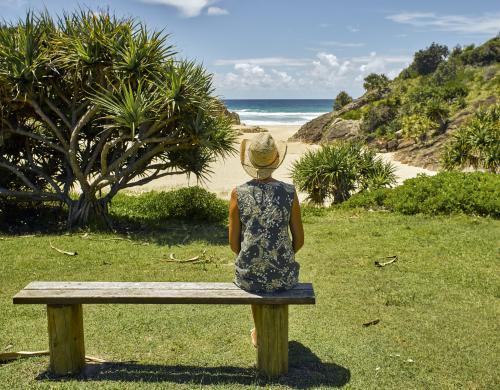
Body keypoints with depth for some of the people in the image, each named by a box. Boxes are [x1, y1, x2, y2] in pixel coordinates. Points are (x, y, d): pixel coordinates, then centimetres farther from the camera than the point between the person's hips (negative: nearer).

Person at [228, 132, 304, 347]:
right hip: (283, 276, 0)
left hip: (248, 275, 0)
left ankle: (260, 333, 52)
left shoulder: (238, 194, -13)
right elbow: (299, 240, -5)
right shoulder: (289, 192, -12)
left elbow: (233, 242, -6)